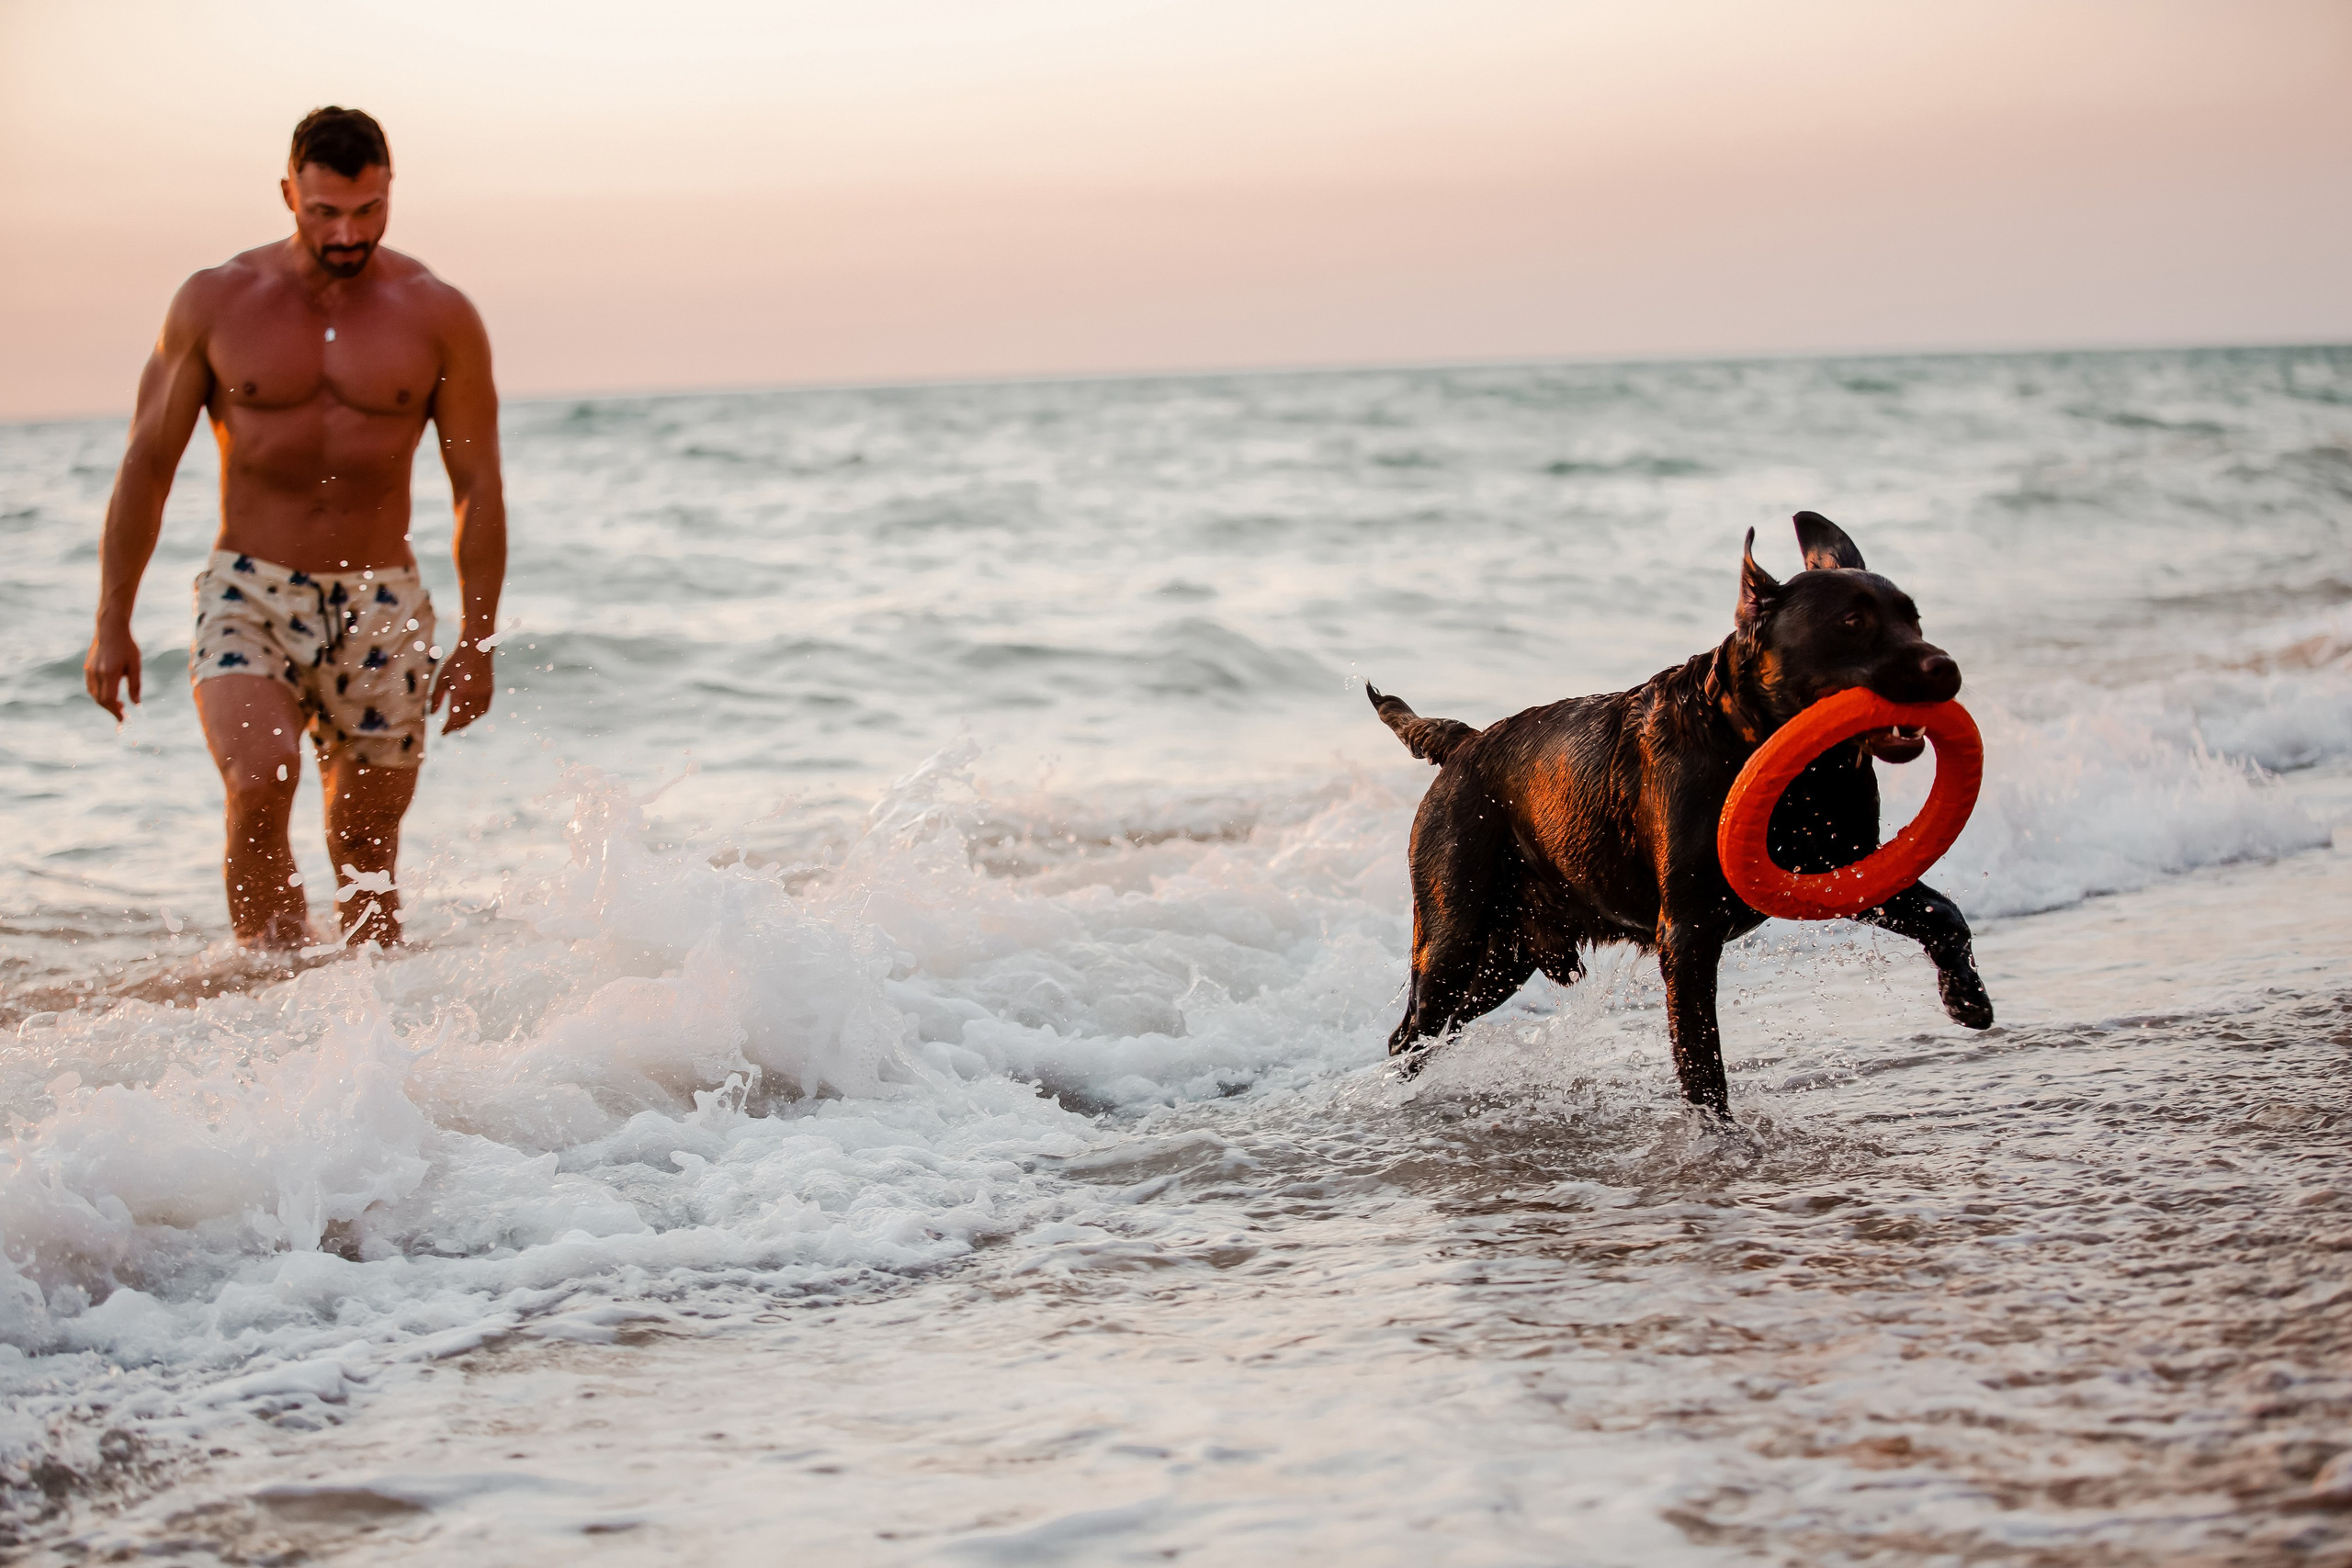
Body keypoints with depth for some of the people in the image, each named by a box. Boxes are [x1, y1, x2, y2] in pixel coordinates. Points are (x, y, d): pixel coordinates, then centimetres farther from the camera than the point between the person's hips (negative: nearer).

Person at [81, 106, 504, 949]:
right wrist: (112, 624, 1)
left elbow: (478, 486, 4)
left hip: (379, 605, 1)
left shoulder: (439, 317, 0)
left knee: (366, 854, 4)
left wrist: (476, 642, -1)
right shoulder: (214, 302, 0)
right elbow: (148, 464, 5)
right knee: (259, 785, -26)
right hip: (248, 596, -1)